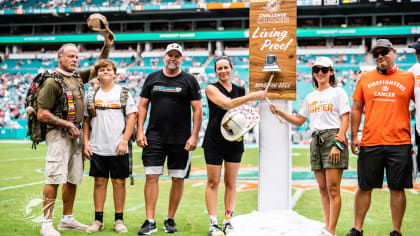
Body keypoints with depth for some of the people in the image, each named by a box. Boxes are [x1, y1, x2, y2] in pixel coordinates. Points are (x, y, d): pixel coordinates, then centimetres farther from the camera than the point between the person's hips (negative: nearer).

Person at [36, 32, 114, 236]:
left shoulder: (78, 77, 13)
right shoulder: (52, 82, -9)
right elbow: (42, 114, -11)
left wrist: (107, 46, 10)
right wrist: (67, 124, -13)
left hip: (75, 135, 8)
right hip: (58, 135, -8)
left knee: (73, 179, 11)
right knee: (54, 179, -11)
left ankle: (67, 219, 22)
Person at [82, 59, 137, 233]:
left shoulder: (124, 93, 4)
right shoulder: (92, 95, 11)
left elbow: (132, 118, -1)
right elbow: (86, 121, 14)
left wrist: (124, 141, -10)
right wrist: (86, 143, 4)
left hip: (118, 148, -2)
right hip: (97, 148, 2)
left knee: (119, 182, 2)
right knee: (100, 182, 5)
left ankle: (119, 220, 12)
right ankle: (98, 220, 12)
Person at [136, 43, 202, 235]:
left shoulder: (189, 80, 3)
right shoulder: (152, 78, 10)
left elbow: (197, 110, 1)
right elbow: (142, 105, 11)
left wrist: (194, 136, -7)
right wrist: (140, 131, 1)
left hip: (181, 139, -1)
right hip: (154, 137, 1)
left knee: (178, 179, 3)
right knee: (151, 176, -5)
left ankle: (170, 220, 15)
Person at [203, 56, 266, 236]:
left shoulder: (240, 90, 12)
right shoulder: (211, 88, -3)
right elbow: (228, 104, -19)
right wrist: (253, 96, -23)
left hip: (234, 140, 4)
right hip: (214, 141, -4)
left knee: (231, 183, 5)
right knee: (213, 182, -1)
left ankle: (228, 221, 12)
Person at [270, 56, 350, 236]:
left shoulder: (338, 92, 2)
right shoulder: (310, 97, 19)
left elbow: (345, 120, -6)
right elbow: (299, 121, 23)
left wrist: (337, 144, -16)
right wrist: (279, 112, 9)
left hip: (334, 138, -6)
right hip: (316, 140, 6)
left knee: (333, 188, -10)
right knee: (323, 189, 5)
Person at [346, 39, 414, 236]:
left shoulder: (408, 78, 6)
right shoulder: (365, 78, 11)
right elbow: (356, 108, 12)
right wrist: (354, 136, 5)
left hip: (399, 143, -1)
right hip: (369, 143, 1)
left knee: (397, 188, 3)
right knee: (364, 187, 5)